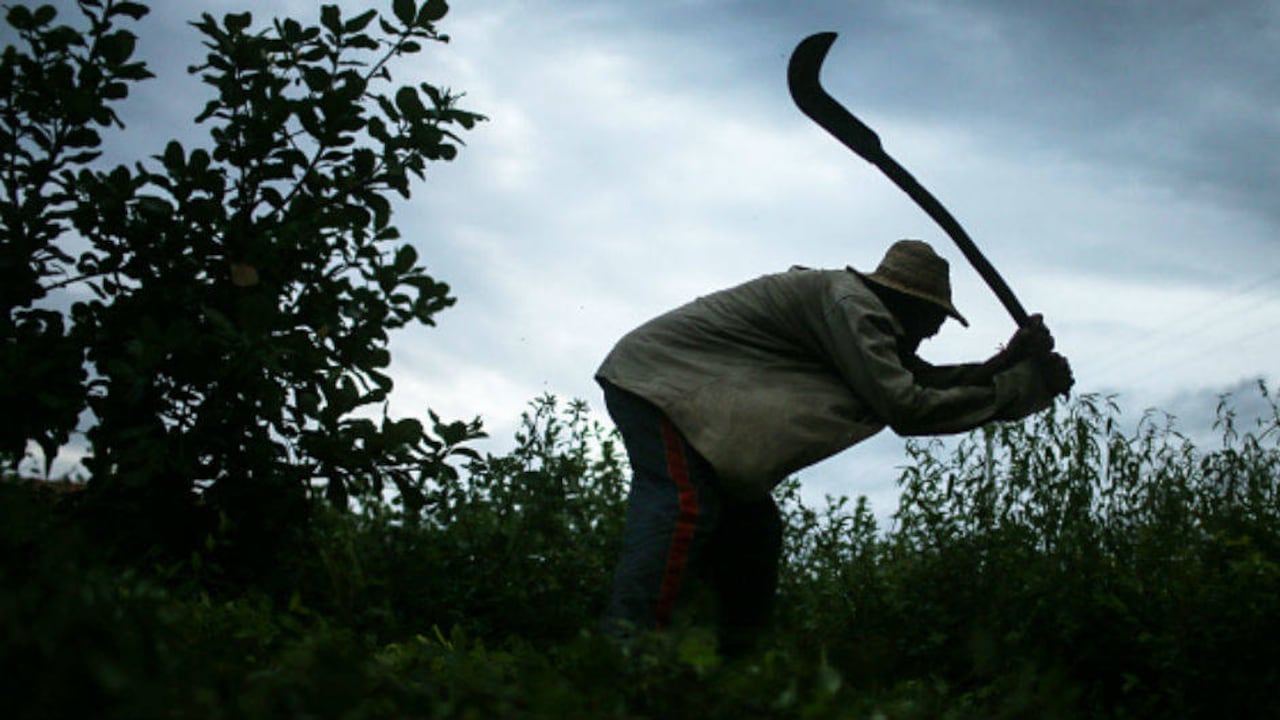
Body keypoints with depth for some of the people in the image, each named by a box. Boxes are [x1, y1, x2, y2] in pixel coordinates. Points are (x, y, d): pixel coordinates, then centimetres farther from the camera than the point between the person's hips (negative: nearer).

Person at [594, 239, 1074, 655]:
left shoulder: (861, 310, 16)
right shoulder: (848, 300, -17)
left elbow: (927, 379, 16)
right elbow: (905, 407, -24)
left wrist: (1010, 360, 2)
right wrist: (1021, 386, -17)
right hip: (653, 373, -11)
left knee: (750, 523, 9)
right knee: (684, 508, -26)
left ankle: (739, 661, 12)